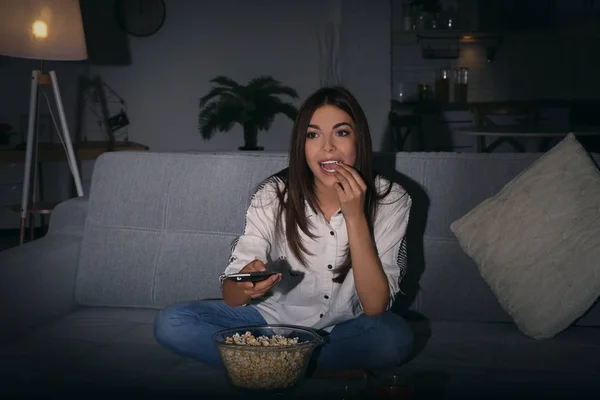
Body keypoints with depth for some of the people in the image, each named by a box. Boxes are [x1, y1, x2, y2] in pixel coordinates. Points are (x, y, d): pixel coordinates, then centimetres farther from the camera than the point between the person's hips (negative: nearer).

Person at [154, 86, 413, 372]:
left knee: (394, 336, -34)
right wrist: (247, 287, -39)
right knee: (170, 323, -20)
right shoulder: (273, 195, -13)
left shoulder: (390, 200, -14)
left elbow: (375, 306, -21)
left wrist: (355, 217, -28)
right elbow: (231, 296, -15)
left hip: (344, 329, -1)